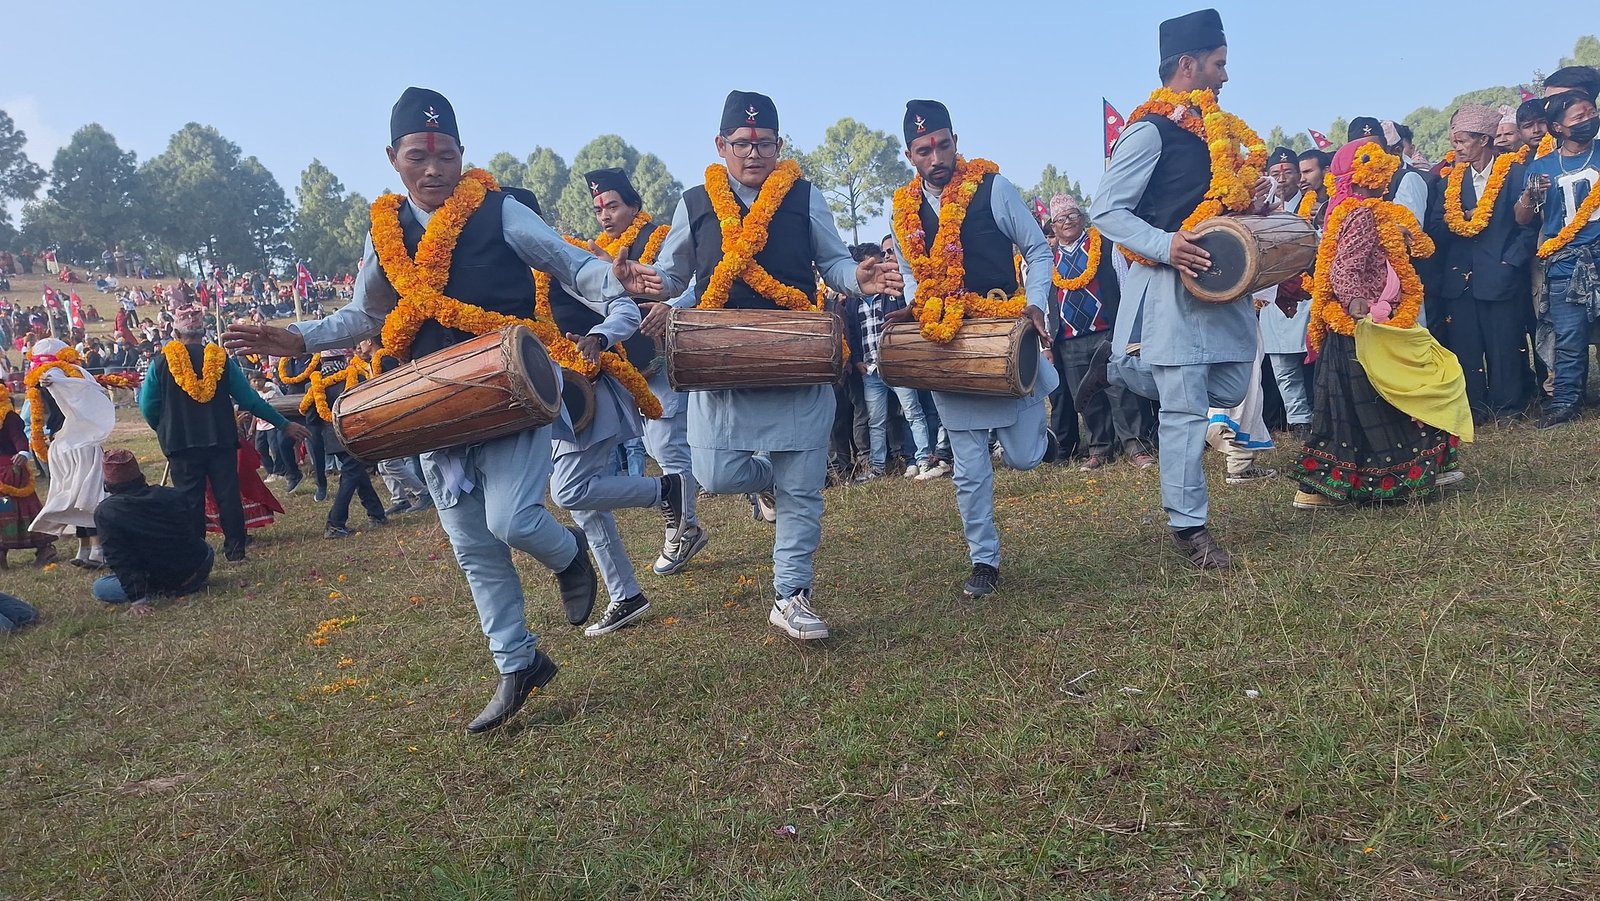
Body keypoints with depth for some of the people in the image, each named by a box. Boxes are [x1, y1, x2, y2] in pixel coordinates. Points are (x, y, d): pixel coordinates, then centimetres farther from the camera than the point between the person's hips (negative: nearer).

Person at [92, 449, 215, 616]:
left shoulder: (105, 512, -9)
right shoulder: (174, 496, 0)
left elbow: (120, 560, -13)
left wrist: (136, 598, -13)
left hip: (162, 580, -4)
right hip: (201, 568, 5)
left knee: (99, 589, 12)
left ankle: (162, 591, -2)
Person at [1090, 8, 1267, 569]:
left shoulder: (1219, 129, 17)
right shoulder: (1150, 131, -8)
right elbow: (1106, 212, -13)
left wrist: (1252, 201, 11)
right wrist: (1165, 245, -25)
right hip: (1173, 286, -8)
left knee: (1232, 388, 11)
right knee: (1186, 408, -6)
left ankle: (1145, 375, 36)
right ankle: (1188, 527, 4)